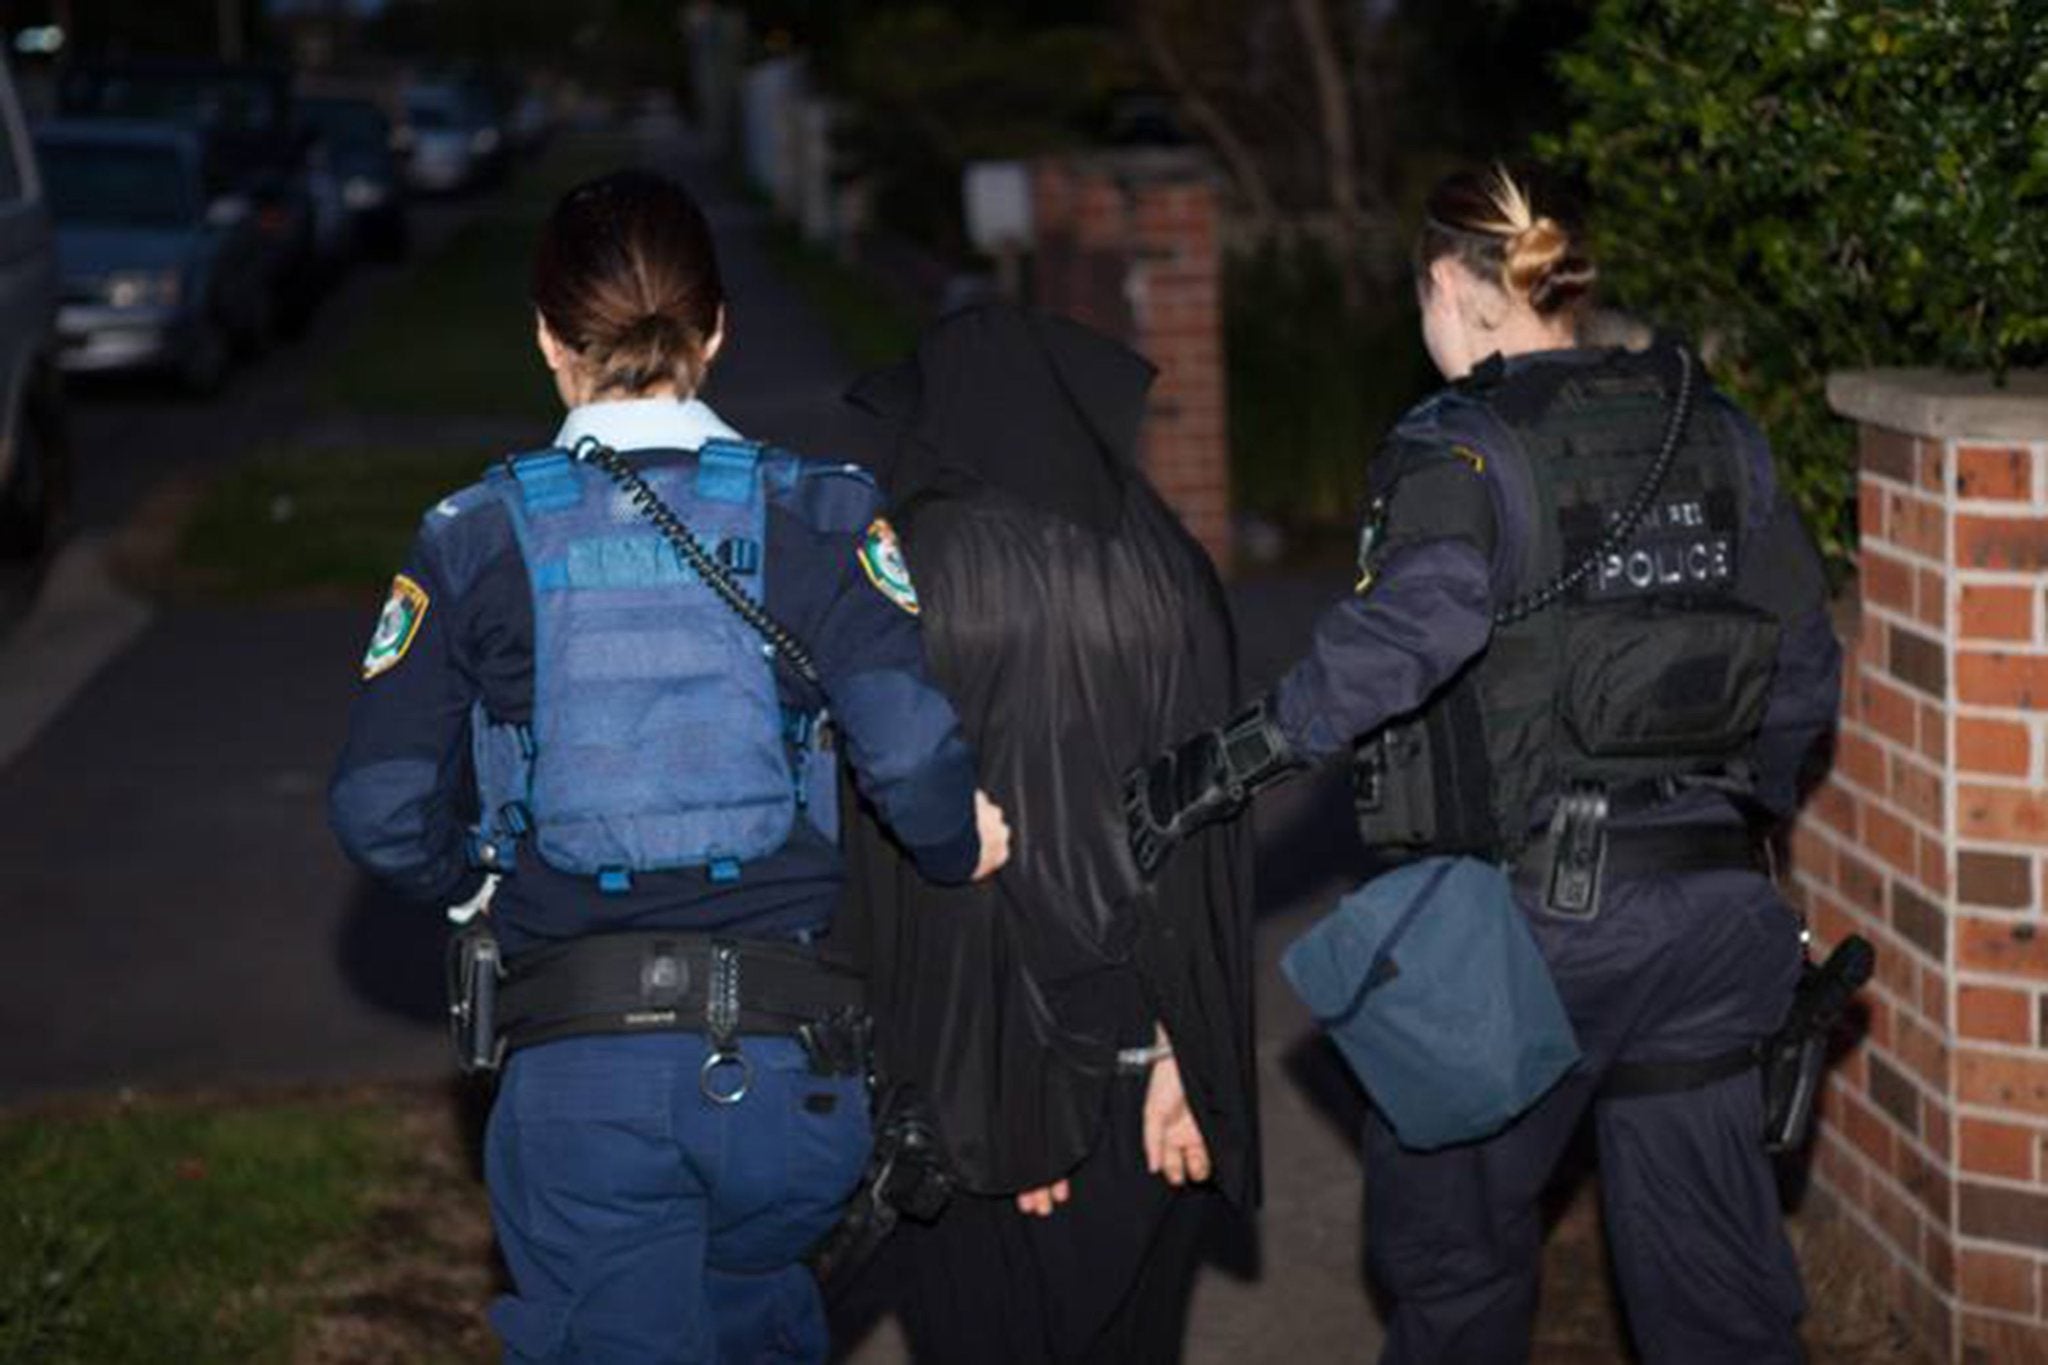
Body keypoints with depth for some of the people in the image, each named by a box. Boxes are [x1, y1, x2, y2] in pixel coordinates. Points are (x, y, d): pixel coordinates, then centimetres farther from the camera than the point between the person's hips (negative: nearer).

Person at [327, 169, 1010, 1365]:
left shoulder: (478, 540, -1)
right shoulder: (816, 516, -2)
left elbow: (383, 812, -4)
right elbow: (910, 754, -14)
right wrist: (962, 848, 7)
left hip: (577, 1075, -1)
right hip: (786, 1062, 1)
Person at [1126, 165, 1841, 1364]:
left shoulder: (1458, 455, -11)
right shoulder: (1721, 434, 7)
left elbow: (1417, 625, -30)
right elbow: (1805, 669, 9)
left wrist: (1234, 765, -31)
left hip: (1522, 917, -5)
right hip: (1712, 920, 5)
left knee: (1453, 1246, 15)